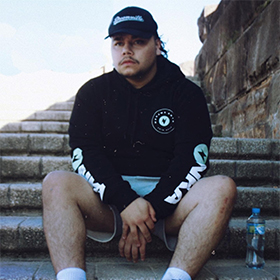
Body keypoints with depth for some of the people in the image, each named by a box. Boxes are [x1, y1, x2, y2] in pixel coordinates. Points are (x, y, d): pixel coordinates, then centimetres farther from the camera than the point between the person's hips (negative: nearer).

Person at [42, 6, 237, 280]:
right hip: (107, 203, 1)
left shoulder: (187, 93, 6)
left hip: (168, 200, 0)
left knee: (223, 187, -27)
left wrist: (152, 207, -18)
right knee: (56, 183, -25)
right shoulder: (94, 91, 9)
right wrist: (126, 203, -19)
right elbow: (84, 153, -4)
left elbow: (193, 157, -6)